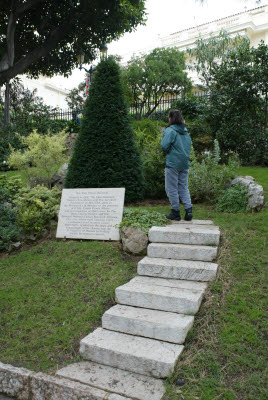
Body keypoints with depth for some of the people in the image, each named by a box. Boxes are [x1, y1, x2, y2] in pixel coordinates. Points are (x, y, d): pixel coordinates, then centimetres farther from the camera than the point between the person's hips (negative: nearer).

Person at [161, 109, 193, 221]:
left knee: (172, 188, 3)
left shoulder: (170, 131, -10)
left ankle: (175, 212, 7)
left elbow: (164, 146, -16)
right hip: (185, 163, 7)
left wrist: (167, 152, 3)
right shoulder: (186, 131, 12)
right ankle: (188, 209, 4)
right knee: (184, 188, 13)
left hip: (173, 163, -7)